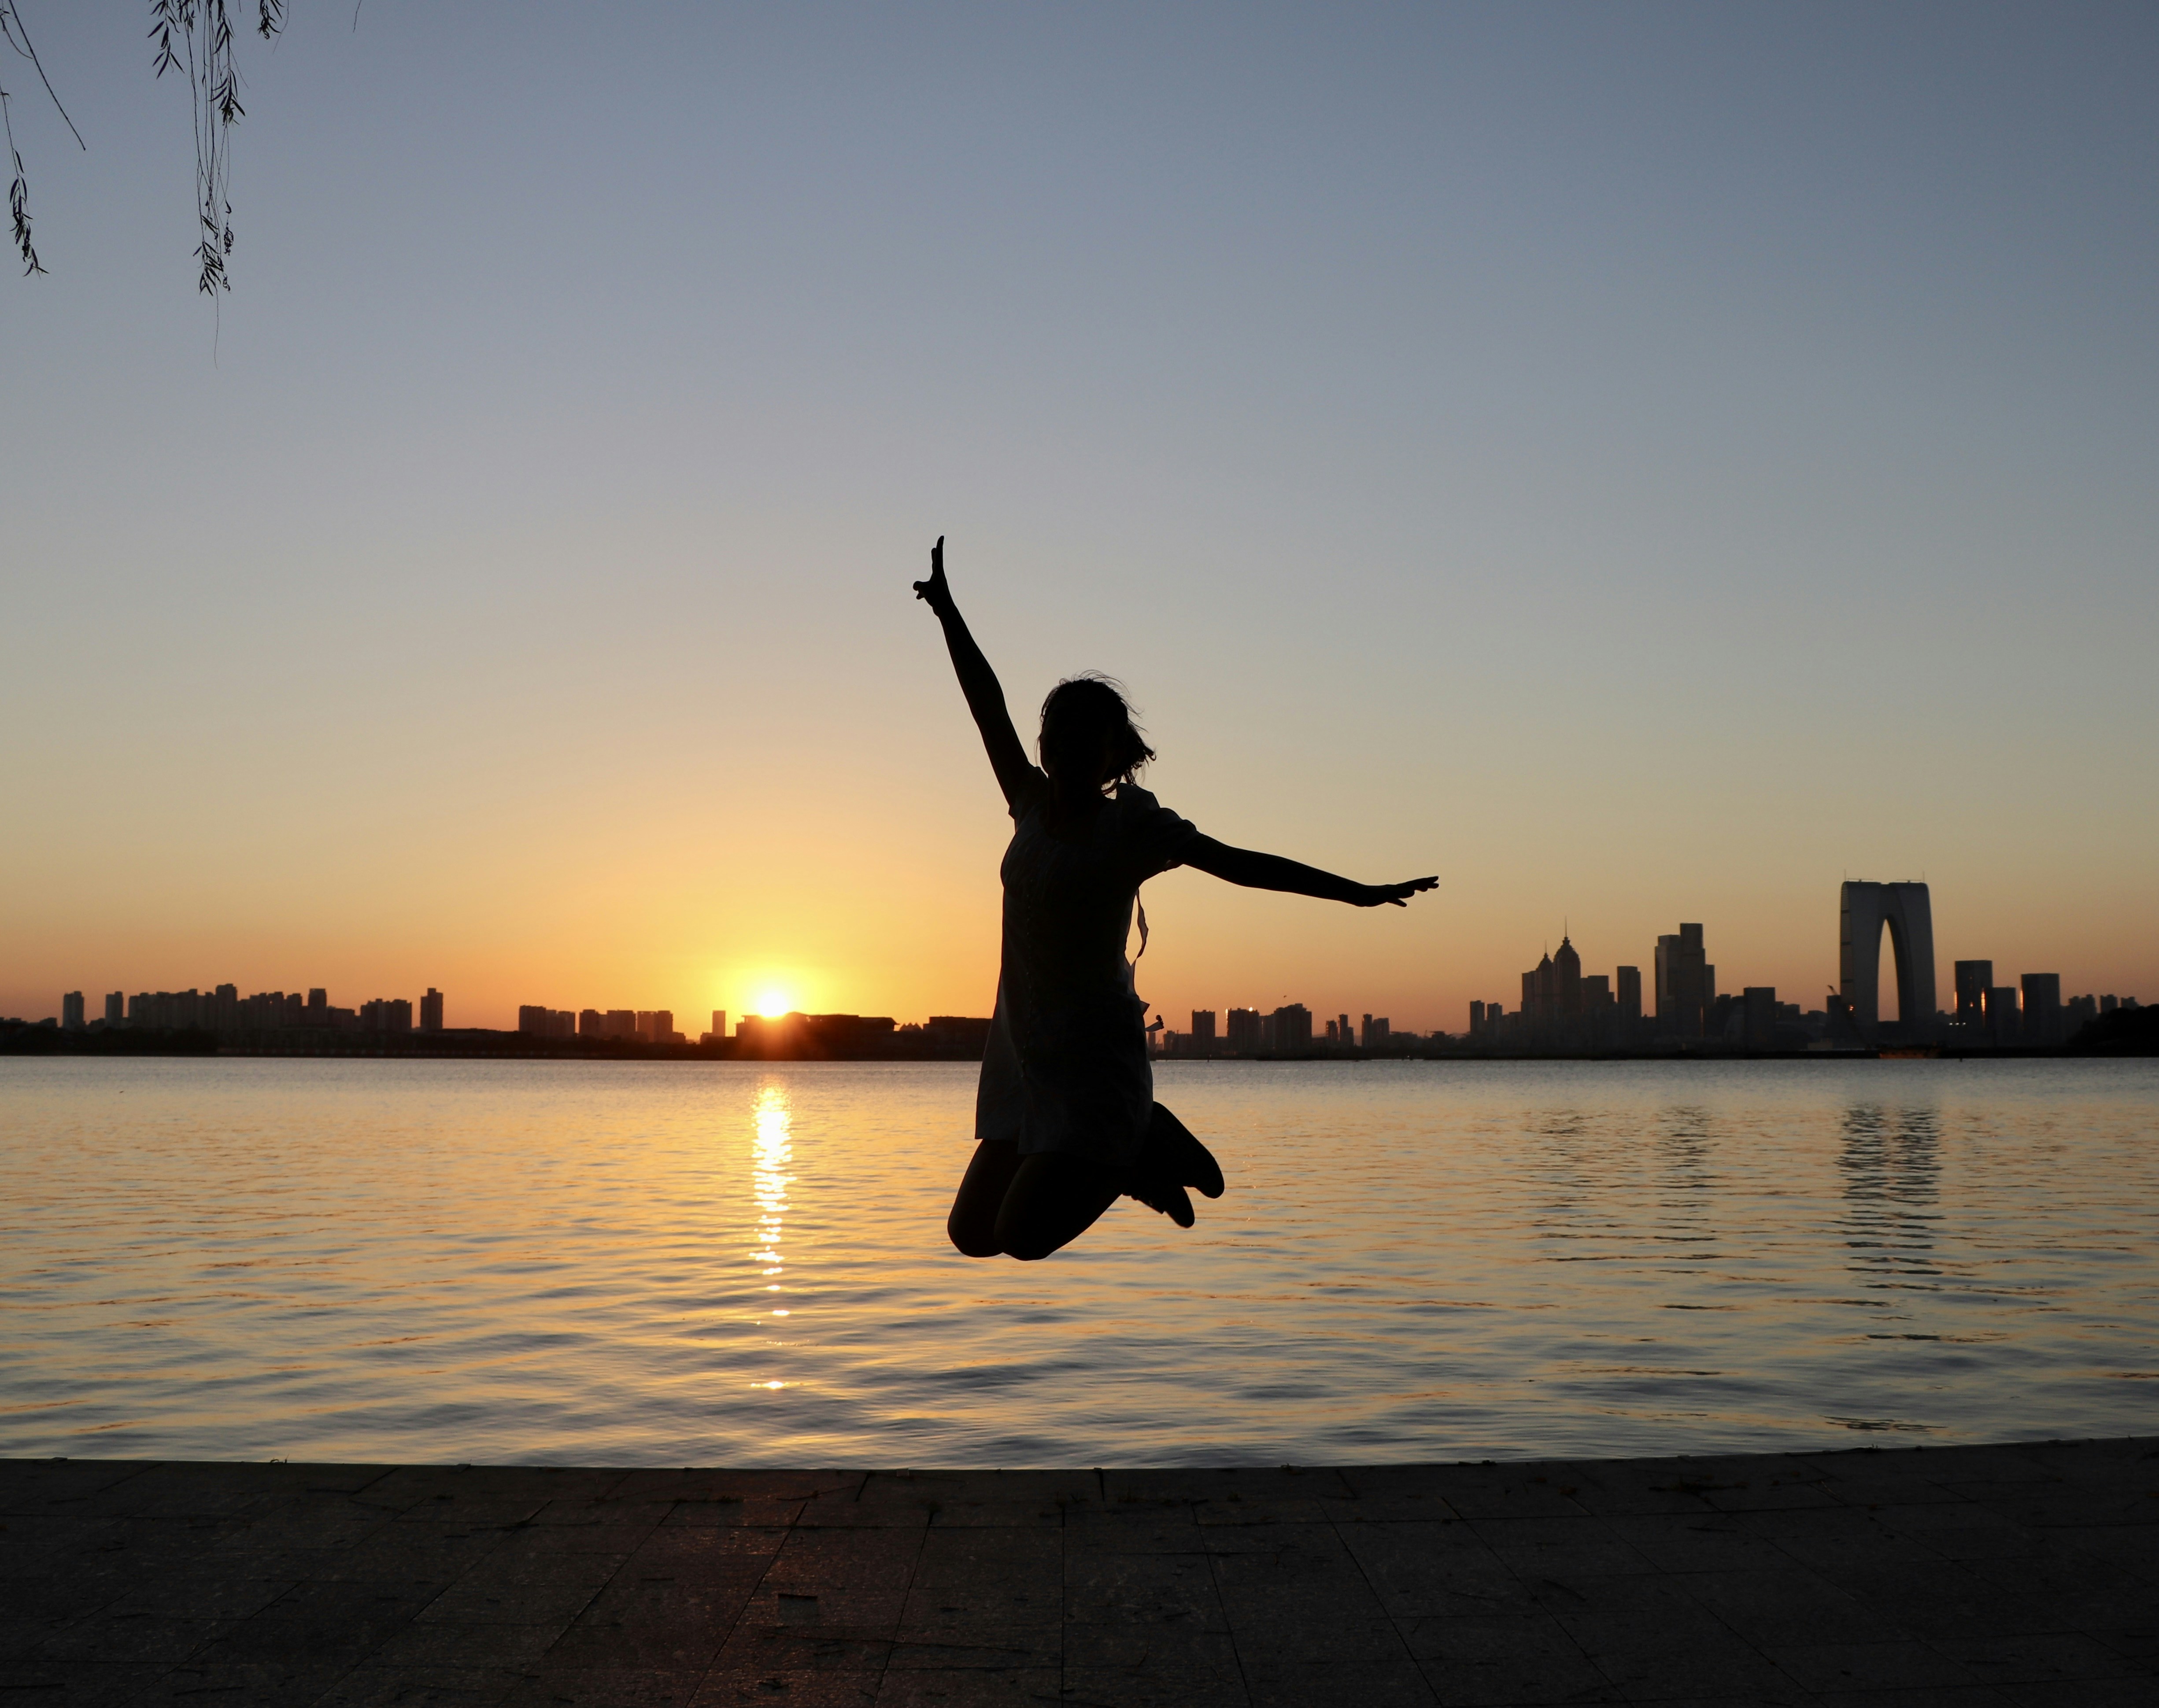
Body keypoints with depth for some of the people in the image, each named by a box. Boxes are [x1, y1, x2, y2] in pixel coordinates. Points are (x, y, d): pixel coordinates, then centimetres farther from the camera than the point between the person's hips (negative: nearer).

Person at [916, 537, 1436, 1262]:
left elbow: (1240, 863, -6)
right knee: (974, 1233, 10)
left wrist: (1359, 893, -8)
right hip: (1020, 1051, 6)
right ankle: (1129, 1156, 24)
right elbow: (988, 706, 12)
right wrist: (947, 611, 18)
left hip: (1094, 1059, -6)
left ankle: (1145, 1150, 10)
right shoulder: (1032, 807, 8)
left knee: (1023, 1236, -14)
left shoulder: (1132, 827, -6)